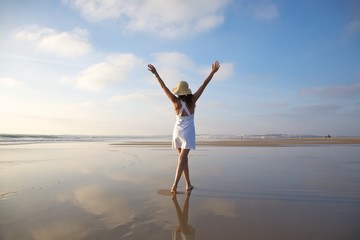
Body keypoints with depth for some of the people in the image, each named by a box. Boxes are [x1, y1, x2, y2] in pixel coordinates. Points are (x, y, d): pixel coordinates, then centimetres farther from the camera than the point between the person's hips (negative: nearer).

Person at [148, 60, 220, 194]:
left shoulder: (176, 102, -8)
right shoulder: (192, 100, -10)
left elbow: (164, 87, -7)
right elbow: (203, 85, -10)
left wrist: (156, 74, -3)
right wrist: (213, 72, -7)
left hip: (177, 131, 2)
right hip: (188, 132, -2)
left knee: (183, 157, 13)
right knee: (182, 158, -7)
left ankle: (188, 184, 18)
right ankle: (175, 185, -20)